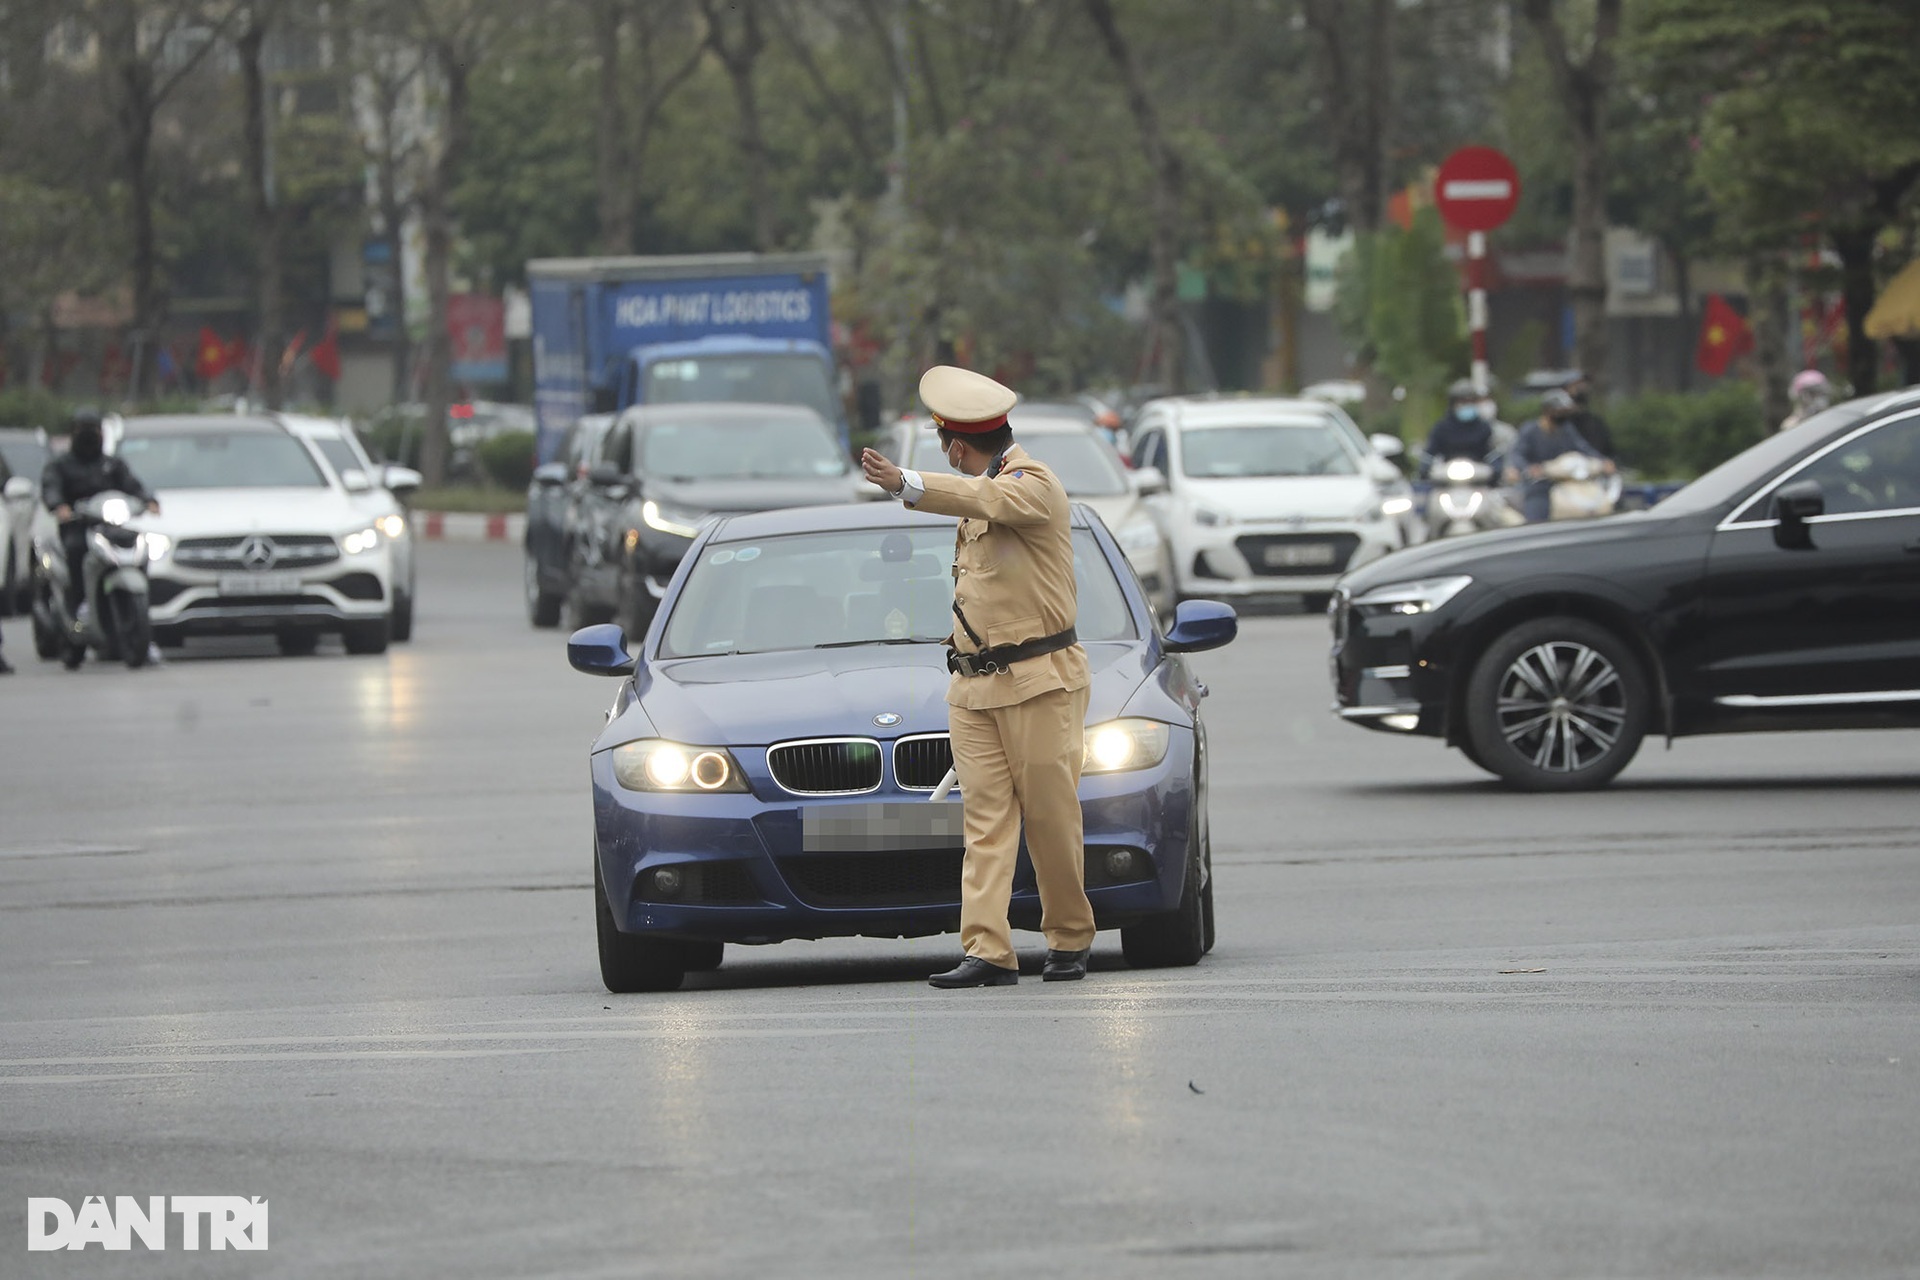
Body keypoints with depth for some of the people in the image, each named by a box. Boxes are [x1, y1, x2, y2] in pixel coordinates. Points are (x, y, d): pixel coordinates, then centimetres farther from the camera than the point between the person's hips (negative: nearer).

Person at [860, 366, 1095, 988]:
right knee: (986, 820, -4)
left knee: (1051, 819, -1)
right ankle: (987, 952, -11)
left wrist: (906, 485, -47)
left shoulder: (1034, 484, -11)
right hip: (973, 689, 7)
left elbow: (990, 500, -32)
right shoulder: (983, 492, 18)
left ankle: (1070, 939, 15)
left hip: (1039, 683, -7)